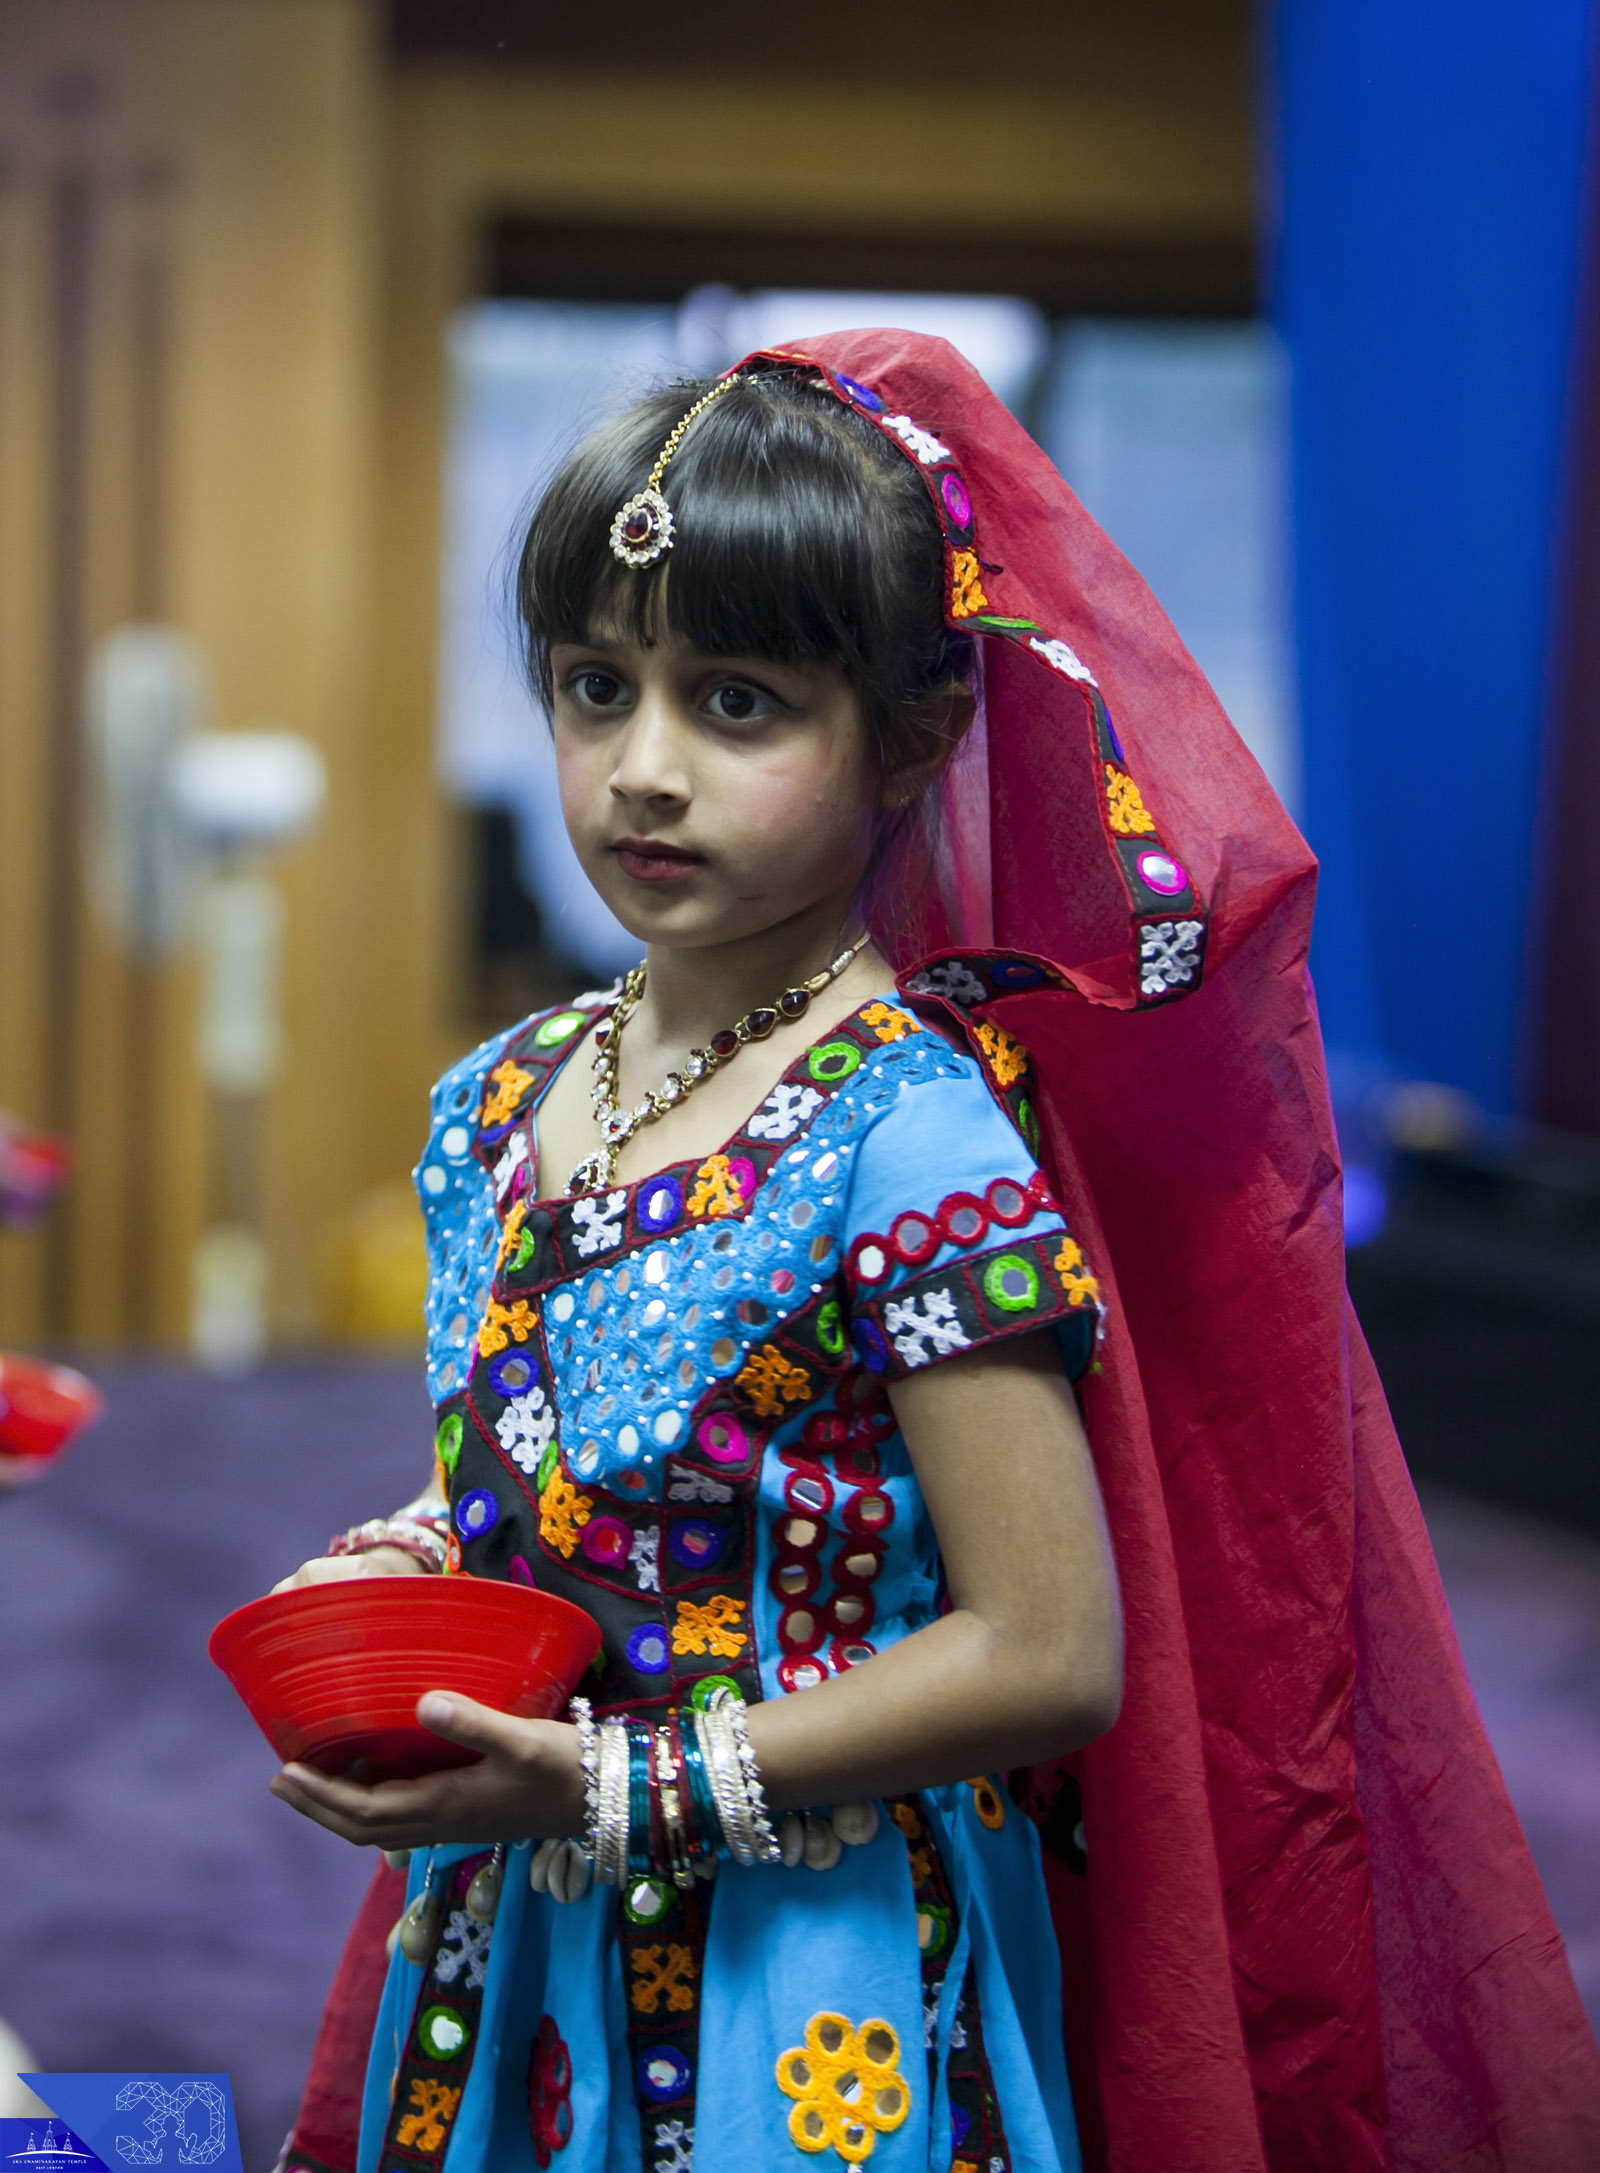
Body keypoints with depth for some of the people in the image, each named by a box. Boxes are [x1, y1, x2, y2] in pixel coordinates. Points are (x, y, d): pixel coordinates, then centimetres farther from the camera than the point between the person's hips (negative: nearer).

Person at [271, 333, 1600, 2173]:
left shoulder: (913, 1135, -18)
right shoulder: (498, 1106, 3)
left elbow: (1051, 1657, -20)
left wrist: (613, 1783, -22)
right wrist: (412, 1561, -3)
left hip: (815, 2008, -6)